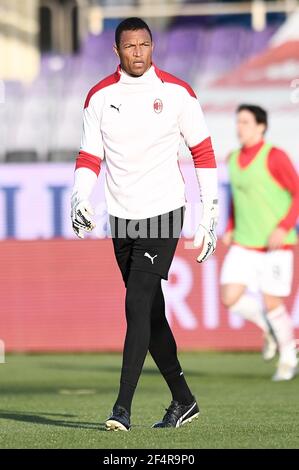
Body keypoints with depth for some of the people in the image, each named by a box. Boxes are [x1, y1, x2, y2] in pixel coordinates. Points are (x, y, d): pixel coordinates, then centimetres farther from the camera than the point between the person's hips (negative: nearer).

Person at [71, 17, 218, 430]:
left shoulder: (177, 93, -3)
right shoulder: (99, 97, 4)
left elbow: (203, 152, 2)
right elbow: (89, 157, 8)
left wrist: (209, 216, -1)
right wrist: (81, 201, -11)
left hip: (164, 211, -4)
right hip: (122, 217, 4)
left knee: (138, 306, -15)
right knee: (149, 313, 9)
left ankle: (123, 407, -16)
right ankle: (183, 400, 23)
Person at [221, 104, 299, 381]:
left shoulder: (274, 157, -11)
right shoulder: (234, 159, 9)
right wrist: (230, 229, 11)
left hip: (275, 244, -6)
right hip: (243, 244, 6)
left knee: (272, 303, -3)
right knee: (230, 298, -7)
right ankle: (270, 329, 20)